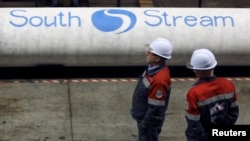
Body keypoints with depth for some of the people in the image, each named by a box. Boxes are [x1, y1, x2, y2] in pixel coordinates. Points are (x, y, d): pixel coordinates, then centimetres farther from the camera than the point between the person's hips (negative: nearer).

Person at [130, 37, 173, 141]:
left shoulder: (159, 80, -35)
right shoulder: (154, 68, -4)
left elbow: (155, 108, -29)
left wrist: (145, 124, -19)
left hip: (149, 121, -9)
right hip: (143, 116, 9)